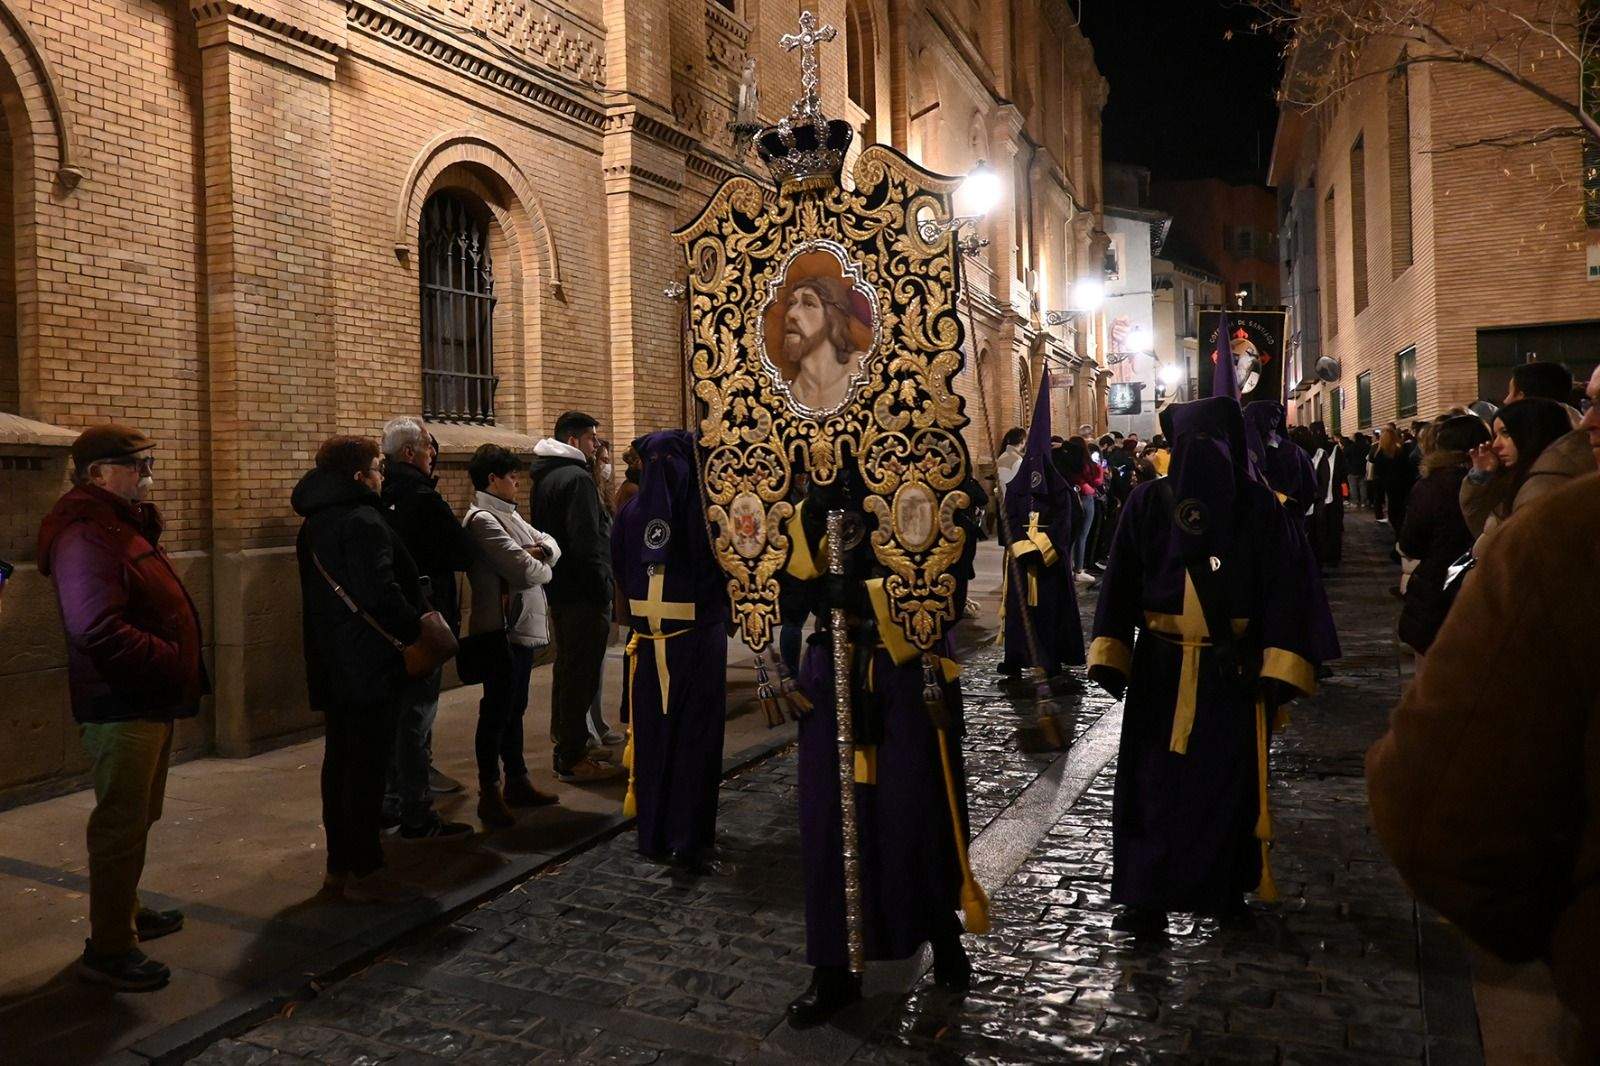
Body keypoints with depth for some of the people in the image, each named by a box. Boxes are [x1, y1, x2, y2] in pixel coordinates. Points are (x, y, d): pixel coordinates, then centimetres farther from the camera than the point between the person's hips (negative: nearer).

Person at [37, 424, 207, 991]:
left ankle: (125, 912, 38)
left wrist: (181, 669, 9)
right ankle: (108, 949, 8)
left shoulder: (121, 524, 16)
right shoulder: (84, 536, -18)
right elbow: (99, 631, -28)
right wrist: (174, 662, -22)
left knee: (136, 817, 22)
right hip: (120, 706, -11)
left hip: (147, 701, 11)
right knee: (122, 824, -2)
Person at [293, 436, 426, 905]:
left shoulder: (314, 525, 13)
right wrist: (417, 629, -9)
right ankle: (364, 872, 5)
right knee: (368, 766, -2)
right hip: (369, 667, -9)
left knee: (340, 761, 15)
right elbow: (380, 595, -23)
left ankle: (339, 866, 23)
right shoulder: (363, 522, -17)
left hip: (332, 665, 9)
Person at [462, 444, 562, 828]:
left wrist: (538, 550, -10)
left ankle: (517, 782, 29)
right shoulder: (482, 519, -15)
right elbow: (524, 571, -24)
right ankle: (489, 794, 9)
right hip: (501, 630, -9)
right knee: (496, 713, -1)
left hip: (522, 626, 10)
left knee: (514, 709, 17)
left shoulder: (509, 514, 15)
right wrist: (542, 568, -2)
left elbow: (551, 546, 13)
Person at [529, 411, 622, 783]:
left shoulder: (545, 477, 15)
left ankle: (565, 745, 30)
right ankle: (573, 758, 1)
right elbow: (587, 542, -22)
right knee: (582, 673, -4)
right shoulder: (577, 478, -16)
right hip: (582, 594, -10)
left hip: (558, 590, 10)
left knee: (567, 667, 19)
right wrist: (603, 589, -17)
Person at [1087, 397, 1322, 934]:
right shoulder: (1149, 502, -1)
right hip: (1160, 668, 1)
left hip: (1232, 672, 0)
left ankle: (1225, 887, 28)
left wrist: (1278, 668, -12)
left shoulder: (1259, 507, -3)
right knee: (1152, 780, 3)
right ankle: (1146, 895, 13)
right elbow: (1121, 580, 0)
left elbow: (1286, 589, -4)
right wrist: (1110, 657, -7)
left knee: (1227, 780, 11)